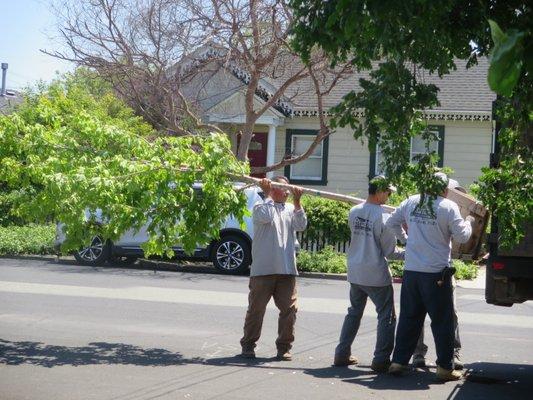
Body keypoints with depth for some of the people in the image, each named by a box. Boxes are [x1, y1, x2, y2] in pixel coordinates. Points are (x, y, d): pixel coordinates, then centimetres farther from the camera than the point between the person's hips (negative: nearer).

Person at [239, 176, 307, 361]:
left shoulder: (291, 209, 16)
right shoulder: (261, 206, 3)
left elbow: (301, 225, 0)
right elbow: (266, 217, -18)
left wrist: (297, 202, -8)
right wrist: (268, 194, -8)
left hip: (287, 270, 4)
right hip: (263, 269, -4)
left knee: (289, 309, 1)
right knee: (256, 309, 3)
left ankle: (284, 347, 11)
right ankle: (248, 345, 14)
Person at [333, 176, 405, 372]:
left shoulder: (354, 212, 3)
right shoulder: (382, 216, -15)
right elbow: (389, 250, -11)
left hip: (355, 273, 7)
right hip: (376, 275, -7)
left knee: (354, 313, 19)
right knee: (386, 316, 3)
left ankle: (342, 354, 21)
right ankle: (381, 359, 0)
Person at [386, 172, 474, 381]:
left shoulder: (410, 202, 5)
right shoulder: (448, 207, -9)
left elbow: (391, 224, 12)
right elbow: (461, 236, -8)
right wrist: (468, 222, 11)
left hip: (411, 271, 4)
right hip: (437, 273, -4)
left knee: (409, 317, 13)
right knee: (442, 321, 5)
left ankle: (399, 361, 14)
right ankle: (445, 367, 7)